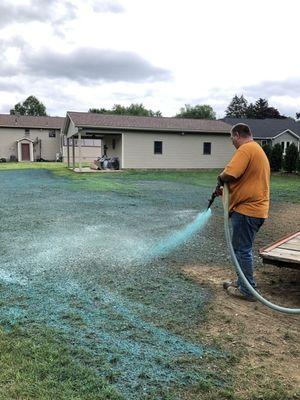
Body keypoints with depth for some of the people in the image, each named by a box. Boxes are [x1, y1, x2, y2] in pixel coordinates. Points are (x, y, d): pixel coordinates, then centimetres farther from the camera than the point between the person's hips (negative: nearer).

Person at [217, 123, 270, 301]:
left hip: (246, 209, -10)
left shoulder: (246, 149, -14)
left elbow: (230, 174, -27)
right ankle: (243, 282, 30)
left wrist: (221, 178, -5)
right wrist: (225, 190, 20)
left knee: (242, 249, 0)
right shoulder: (258, 149, 19)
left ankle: (247, 290, 9)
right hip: (256, 208, 10)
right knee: (244, 248, 19)